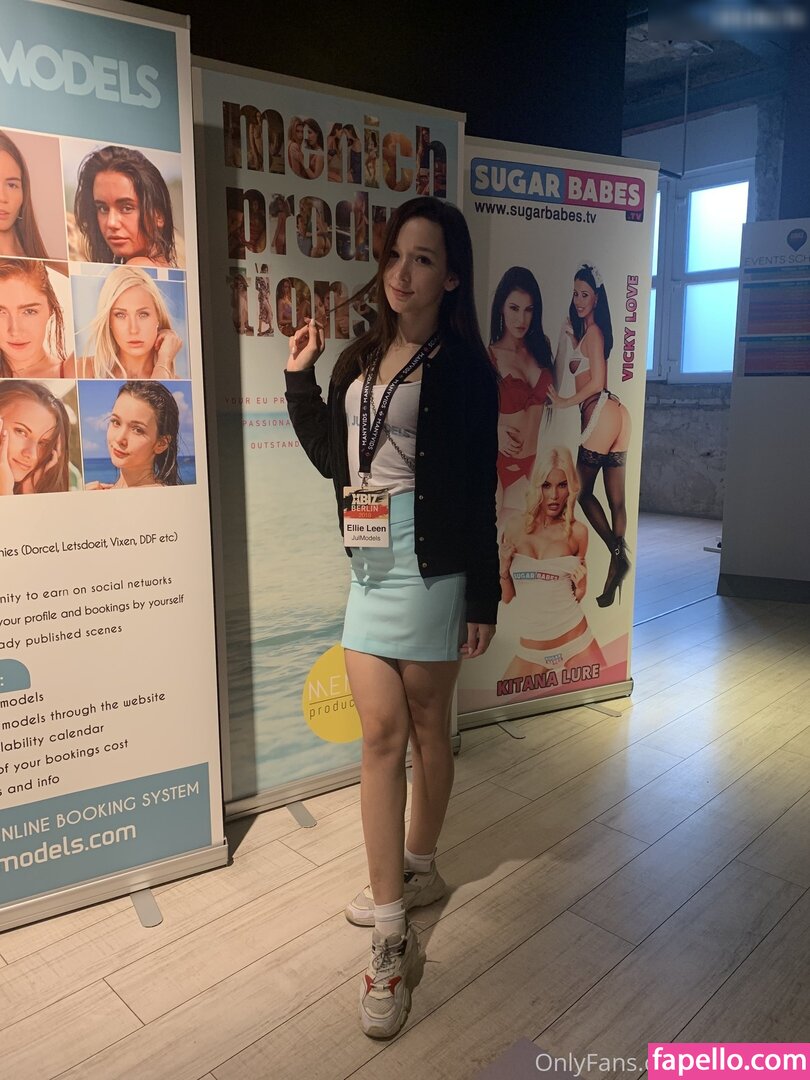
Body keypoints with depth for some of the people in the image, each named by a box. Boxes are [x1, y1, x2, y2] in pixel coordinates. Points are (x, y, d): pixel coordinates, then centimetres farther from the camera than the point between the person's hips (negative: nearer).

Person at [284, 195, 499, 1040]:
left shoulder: (463, 367, -5)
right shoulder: (359, 358, 13)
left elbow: (477, 489, -7)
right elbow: (333, 460, 15)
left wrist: (482, 598, -7)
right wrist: (299, 379, 10)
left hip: (430, 566, -5)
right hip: (368, 563, 5)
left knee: (425, 727, 9)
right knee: (381, 733, 4)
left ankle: (417, 867, 33)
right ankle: (392, 933, 15)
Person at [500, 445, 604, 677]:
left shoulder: (577, 531, -4)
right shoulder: (515, 527, -1)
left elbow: (577, 596, 11)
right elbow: (506, 596, 6)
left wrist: (581, 585, -9)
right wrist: (504, 565, -10)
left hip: (575, 642, -1)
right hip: (531, 648, 1)